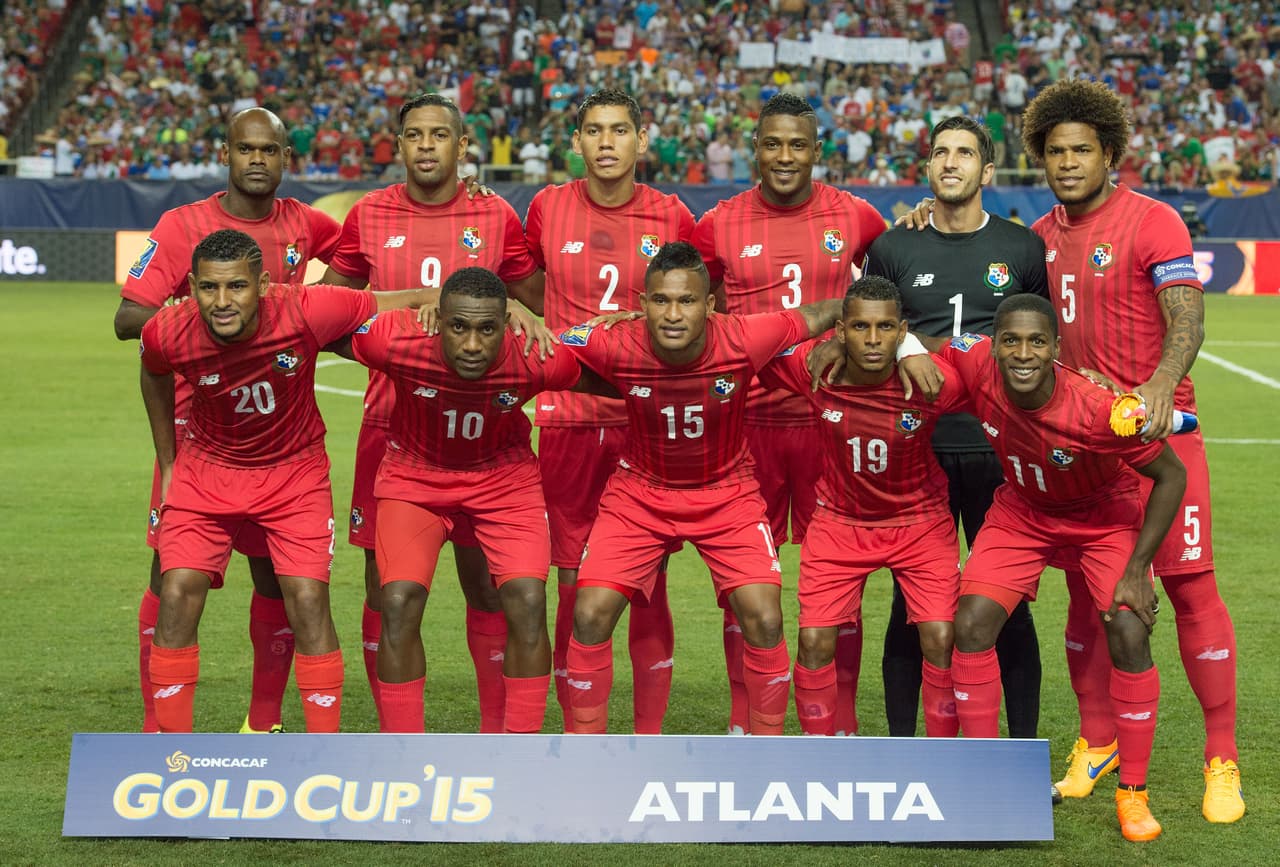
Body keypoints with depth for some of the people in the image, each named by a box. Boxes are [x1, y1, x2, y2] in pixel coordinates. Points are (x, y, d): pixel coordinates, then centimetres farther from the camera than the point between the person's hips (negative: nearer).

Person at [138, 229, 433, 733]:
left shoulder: (306, 312, -29)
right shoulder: (168, 334, -22)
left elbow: (411, 301, -17)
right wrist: (168, 465, 10)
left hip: (295, 470, -1)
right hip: (207, 470, 1)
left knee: (308, 600, -11)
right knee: (178, 594, -11)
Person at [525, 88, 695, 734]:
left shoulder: (671, 217, 1)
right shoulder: (547, 208, 4)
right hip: (568, 416, 1)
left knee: (650, 583, 2)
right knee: (574, 583, 3)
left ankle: (649, 741, 11)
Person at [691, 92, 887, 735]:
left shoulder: (855, 218, 3)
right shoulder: (719, 225, 2)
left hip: (832, 416, 0)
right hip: (746, 420, 0)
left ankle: (840, 725, 12)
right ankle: (743, 723, 14)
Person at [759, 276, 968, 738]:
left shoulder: (933, 380, -24)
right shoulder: (812, 367, -21)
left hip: (920, 521, -1)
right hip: (839, 521, 1)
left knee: (941, 639, -10)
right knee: (815, 640, -6)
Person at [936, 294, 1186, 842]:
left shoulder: (1098, 410, -37)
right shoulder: (975, 365, -29)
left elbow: (1171, 476, -22)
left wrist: (1136, 569, -22)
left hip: (1105, 515, -3)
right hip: (1021, 512, 3)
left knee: (1130, 634, -18)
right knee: (971, 626, -12)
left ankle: (1132, 793, 1)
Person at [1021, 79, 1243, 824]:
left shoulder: (1154, 222, -8)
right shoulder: (1041, 237, 10)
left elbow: (1186, 322, -18)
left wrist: (1161, 385, -35)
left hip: (1158, 427, -5)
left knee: (1190, 586, -5)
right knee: (1087, 589, 8)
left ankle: (1222, 760, 2)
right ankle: (1096, 742, 23)